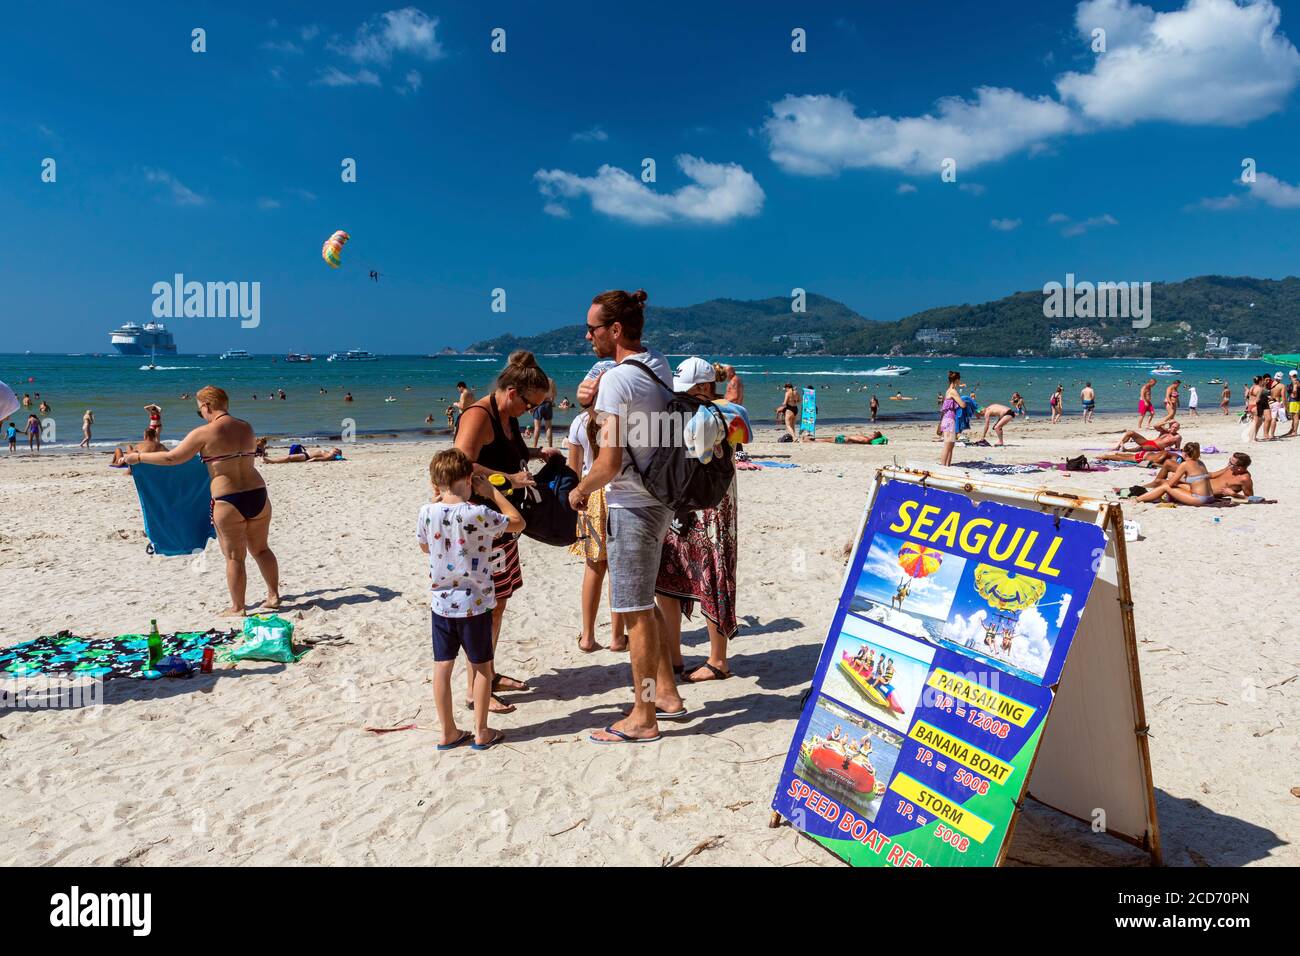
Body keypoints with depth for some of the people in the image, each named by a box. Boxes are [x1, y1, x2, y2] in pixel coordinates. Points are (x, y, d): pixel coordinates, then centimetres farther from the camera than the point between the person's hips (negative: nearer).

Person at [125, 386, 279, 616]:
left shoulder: (204, 433, -9)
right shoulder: (247, 427, 8)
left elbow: (172, 458, -4)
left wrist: (139, 457, 11)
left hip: (228, 501, -5)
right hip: (258, 494, 5)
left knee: (234, 557, 6)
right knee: (261, 549, 18)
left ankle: (237, 608, 15)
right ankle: (274, 596, 23)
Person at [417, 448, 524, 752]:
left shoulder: (426, 513, -6)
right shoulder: (478, 514, -17)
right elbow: (518, 523, -3)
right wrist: (492, 492, 3)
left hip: (441, 604, 3)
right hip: (474, 604, -3)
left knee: (442, 666, 11)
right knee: (482, 666, 11)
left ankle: (448, 732, 20)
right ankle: (481, 733, 19)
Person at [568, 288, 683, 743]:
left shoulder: (617, 379, -19)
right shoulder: (659, 365, 7)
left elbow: (610, 461, -25)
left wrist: (580, 490, -7)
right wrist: (595, 399, 2)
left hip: (632, 505, -9)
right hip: (657, 498, 9)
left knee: (635, 611, 0)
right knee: (642, 602, 21)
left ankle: (643, 718, 11)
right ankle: (666, 692, 30)